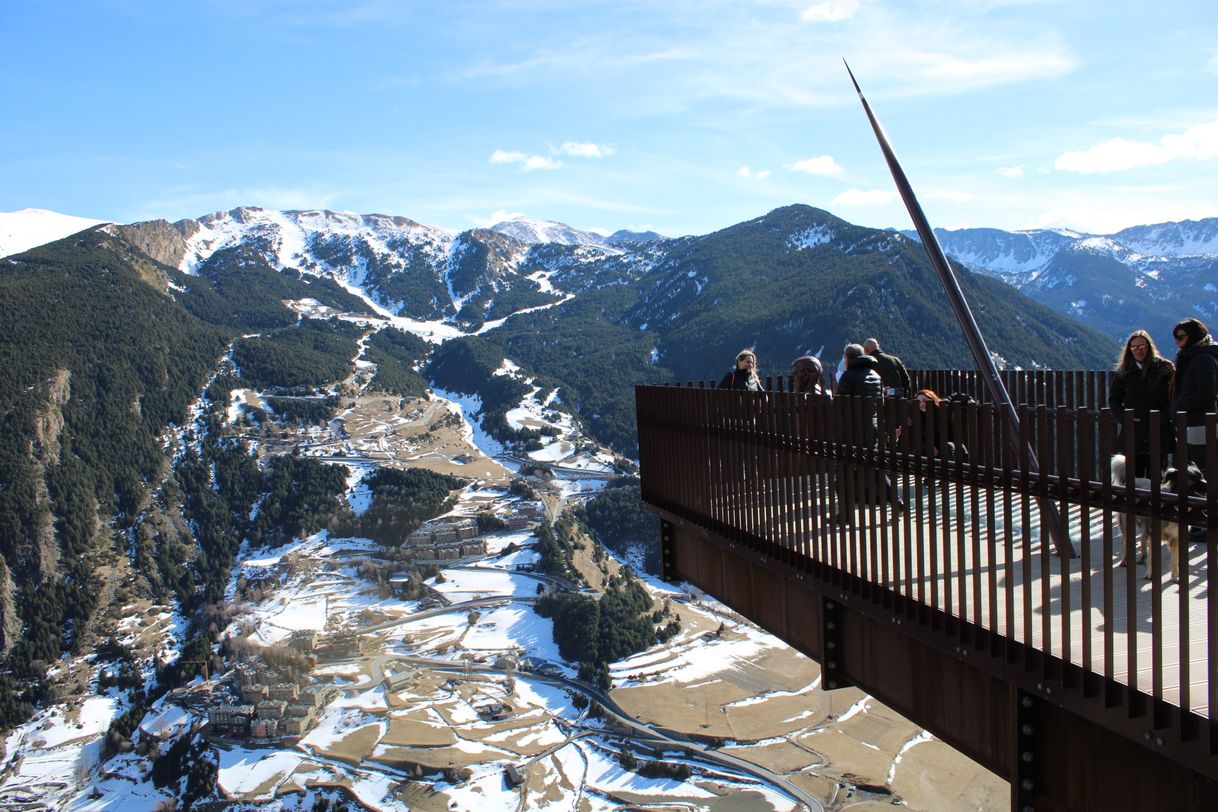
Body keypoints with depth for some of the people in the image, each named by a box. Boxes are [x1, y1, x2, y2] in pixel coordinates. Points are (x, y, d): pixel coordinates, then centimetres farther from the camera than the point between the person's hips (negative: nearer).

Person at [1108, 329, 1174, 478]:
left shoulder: (1165, 368, 2)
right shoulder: (1123, 372, 9)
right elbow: (1113, 399, 12)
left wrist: (1164, 418, -14)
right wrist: (1124, 417, -4)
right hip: (1132, 434, 2)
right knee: (1133, 476, 3)